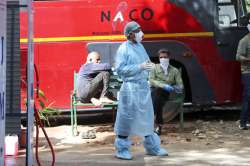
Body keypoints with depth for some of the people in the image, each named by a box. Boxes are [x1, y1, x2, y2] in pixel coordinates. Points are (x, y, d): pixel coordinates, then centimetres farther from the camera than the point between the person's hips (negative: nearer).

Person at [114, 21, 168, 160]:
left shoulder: (140, 46, 12)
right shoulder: (124, 48, -10)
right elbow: (119, 69, -16)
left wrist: (149, 65, -2)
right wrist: (140, 67, -19)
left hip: (144, 87, 8)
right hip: (131, 87, -8)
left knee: (147, 118, 14)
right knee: (127, 119, -2)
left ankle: (152, 147, 23)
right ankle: (122, 149, 7)